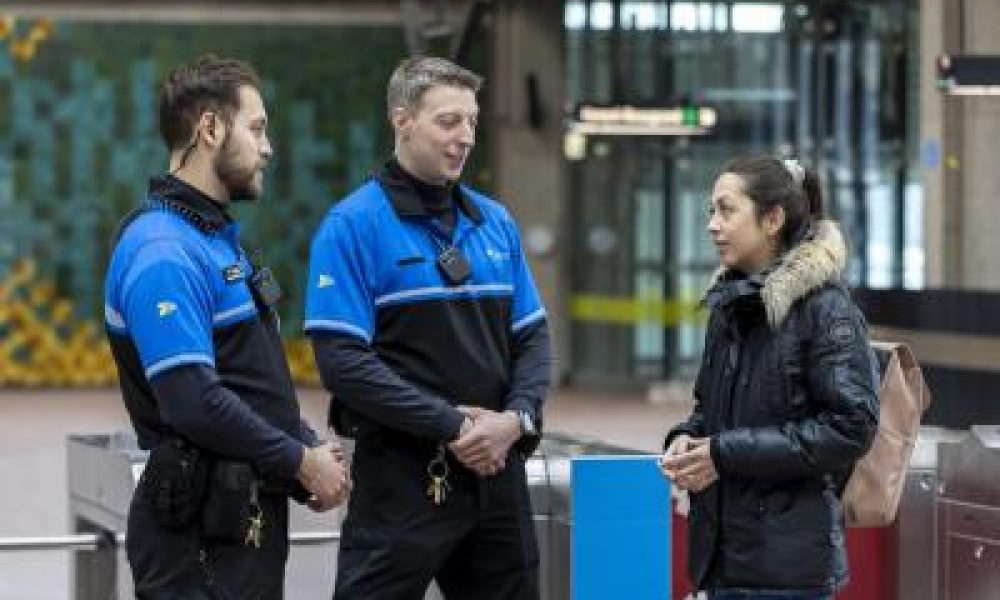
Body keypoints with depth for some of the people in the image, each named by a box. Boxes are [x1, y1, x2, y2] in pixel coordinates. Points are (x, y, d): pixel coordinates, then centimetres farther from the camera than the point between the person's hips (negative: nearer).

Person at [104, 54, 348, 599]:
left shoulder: (219, 238, 17)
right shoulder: (162, 252, -16)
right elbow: (193, 403, -25)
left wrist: (311, 450, 5)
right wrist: (302, 462, -14)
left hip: (251, 520, 10)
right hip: (199, 531, -10)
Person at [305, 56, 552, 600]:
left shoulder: (495, 223, 11)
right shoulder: (353, 225, -7)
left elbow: (532, 339, 13)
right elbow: (342, 361, -15)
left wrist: (517, 418, -7)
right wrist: (451, 425, -17)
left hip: (497, 472, 6)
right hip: (400, 475, -6)